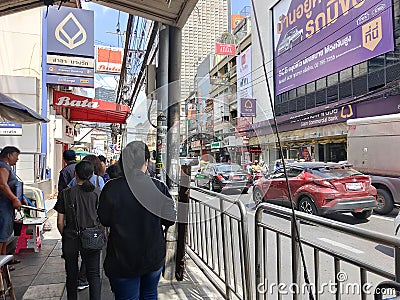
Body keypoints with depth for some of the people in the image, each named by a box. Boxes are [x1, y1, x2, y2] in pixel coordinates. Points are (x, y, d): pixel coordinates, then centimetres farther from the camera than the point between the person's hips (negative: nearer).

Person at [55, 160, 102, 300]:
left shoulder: (65, 194, -6)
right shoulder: (97, 193, -8)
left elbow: (60, 222, -3)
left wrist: (64, 235, 14)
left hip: (70, 240, 1)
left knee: (71, 274, 20)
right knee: (94, 274, 10)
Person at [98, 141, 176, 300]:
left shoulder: (111, 188, -17)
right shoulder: (159, 187, -15)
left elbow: (104, 220, -3)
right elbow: (170, 220, -5)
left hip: (122, 259, -1)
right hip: (154, 257, 2)